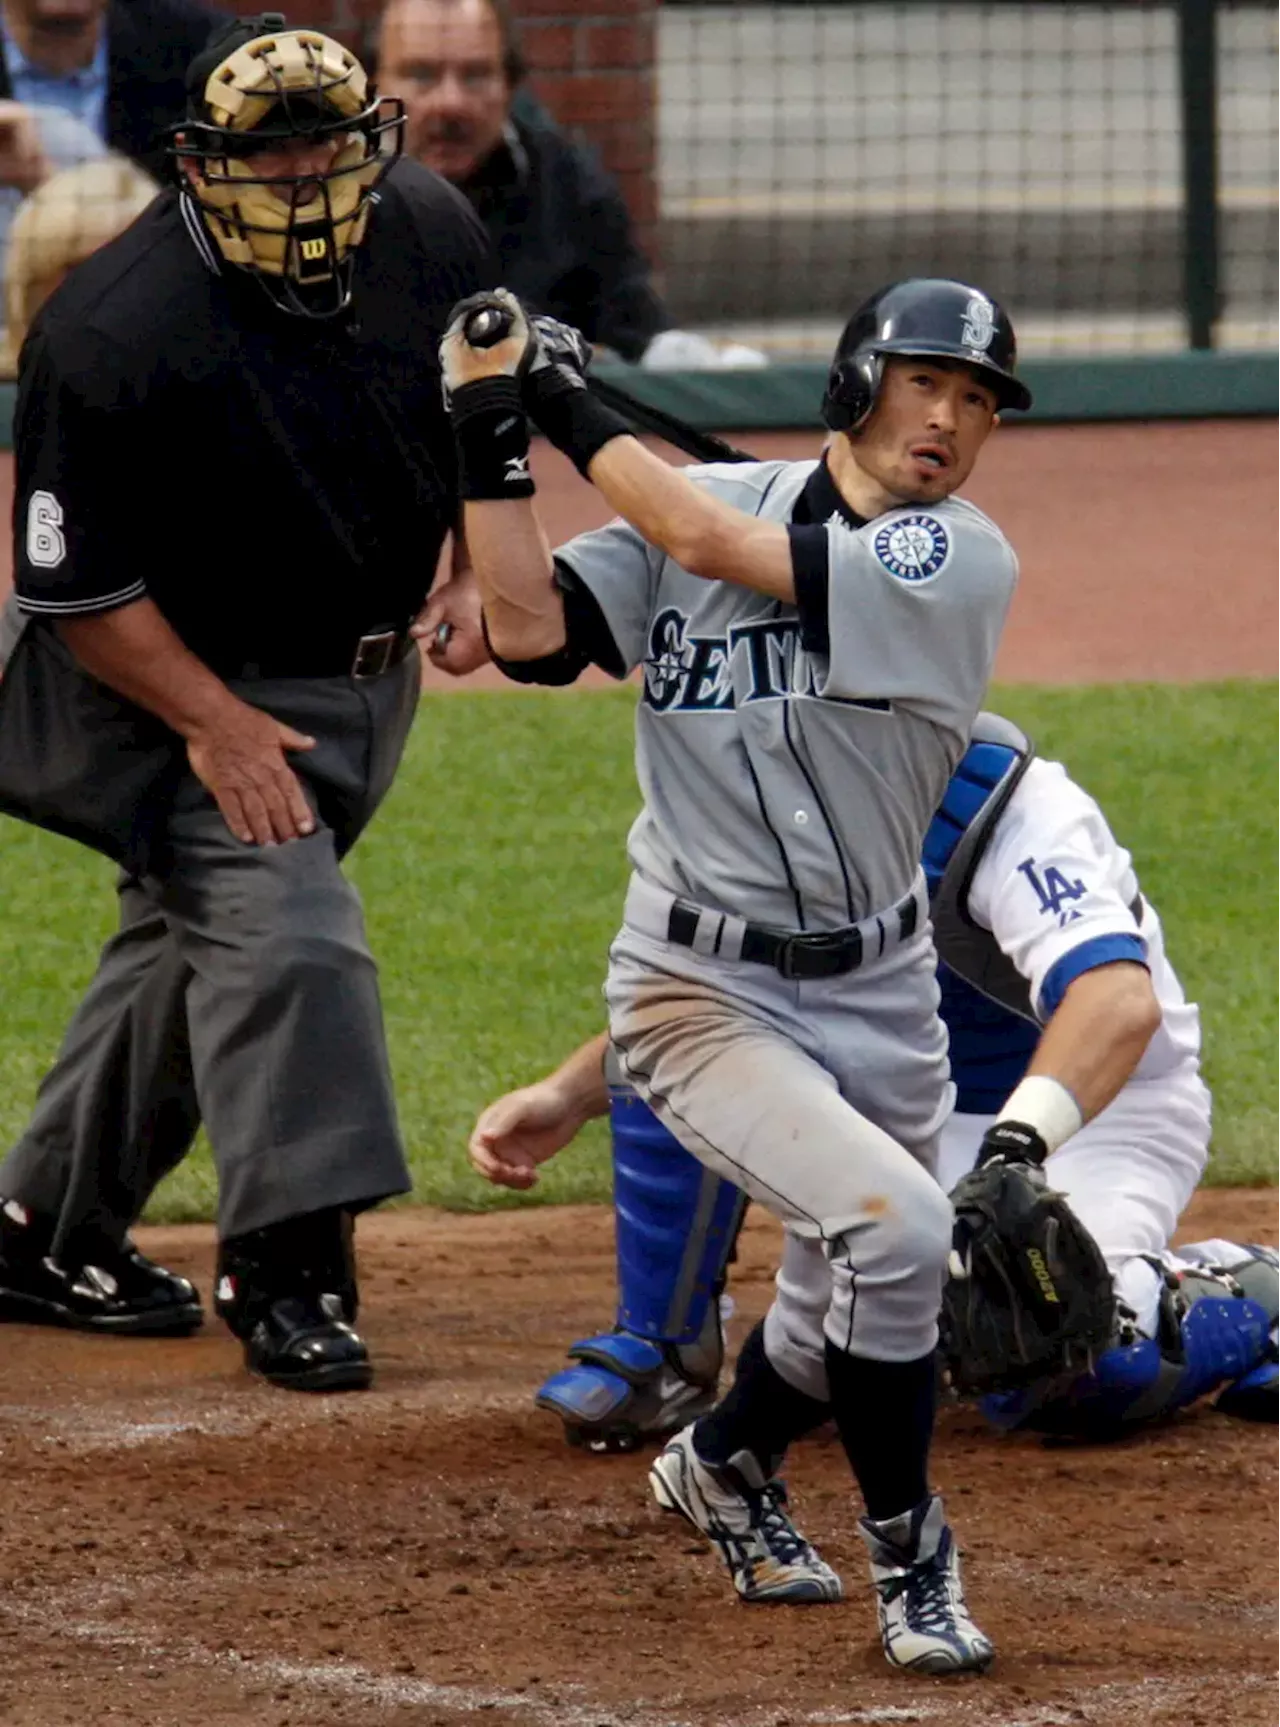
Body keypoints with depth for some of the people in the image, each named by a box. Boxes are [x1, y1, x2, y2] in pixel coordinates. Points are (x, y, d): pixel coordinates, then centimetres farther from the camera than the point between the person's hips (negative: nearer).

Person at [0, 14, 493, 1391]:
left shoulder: (431, 235, -10)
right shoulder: (112, 333, -28)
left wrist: (475, 576, -4)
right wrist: (214, 724, -25)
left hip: (365, 675, 6)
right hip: (185, 680, -6)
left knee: (196, 937, 15)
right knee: (280, 931, -20)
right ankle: (286, 1267, -13)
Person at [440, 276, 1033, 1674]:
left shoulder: (962, 562, -11)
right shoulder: (712, 500, -4)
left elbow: (716, 545, -21)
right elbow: (529, 631, -13)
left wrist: (572, 413, -11)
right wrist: (489, 439, -17)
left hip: (878, 999, 3)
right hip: (703, 995, -3)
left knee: (855, 1304, 17)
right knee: (893, 1229, -23)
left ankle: (724, 1465, 51)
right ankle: (907, 1553, -3)